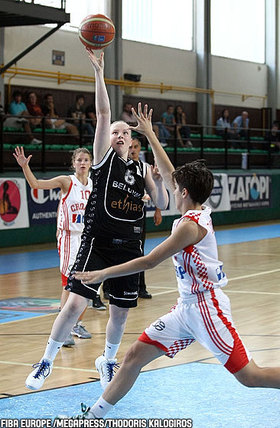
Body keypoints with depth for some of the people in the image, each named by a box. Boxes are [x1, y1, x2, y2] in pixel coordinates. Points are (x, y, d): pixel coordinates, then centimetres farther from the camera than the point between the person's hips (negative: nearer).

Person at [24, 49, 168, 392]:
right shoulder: (104, 158, 2)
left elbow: (162, 205, 11)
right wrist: (99, 73, -16)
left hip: (129, 248, 4)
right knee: (75, 303, -13)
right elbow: (103, 114, -8)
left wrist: (159, 182, -9)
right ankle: (46, 363, 3)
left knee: (120, 313, 9)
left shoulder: (142, 169, 13)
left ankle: (107, 361, 34)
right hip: (97, 243, -4)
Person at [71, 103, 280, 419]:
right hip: (187, 307, 10)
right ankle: (94, 415, 13)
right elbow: (168, 174, 19)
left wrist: (103, 273, -10)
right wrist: (150, 135, 25)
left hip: (206, 306, -9)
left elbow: (149, 261, -17)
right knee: (135, 355, 6)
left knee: (249, 376, -9)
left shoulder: (191, 224, -18)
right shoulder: (198, 212, 7)